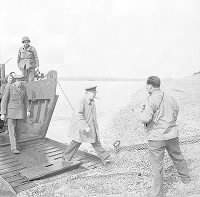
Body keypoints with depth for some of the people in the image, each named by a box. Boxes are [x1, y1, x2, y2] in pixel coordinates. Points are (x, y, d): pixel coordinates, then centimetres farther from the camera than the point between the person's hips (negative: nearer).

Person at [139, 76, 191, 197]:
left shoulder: (152, 99, -17)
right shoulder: (170, 98, 5)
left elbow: (145, 119, -23)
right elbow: (176, 113, 14)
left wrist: (142, 112, -4)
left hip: (156, 137, -6)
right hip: (172, 134, 7)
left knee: (157, 165, 5)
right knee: (178, 157, 27)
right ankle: (186, 178, 48)